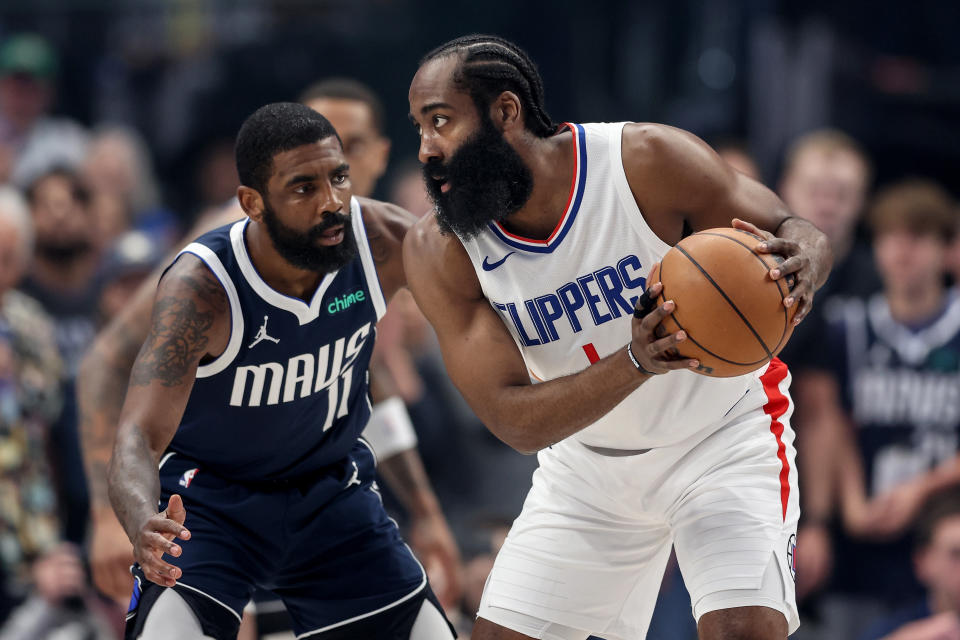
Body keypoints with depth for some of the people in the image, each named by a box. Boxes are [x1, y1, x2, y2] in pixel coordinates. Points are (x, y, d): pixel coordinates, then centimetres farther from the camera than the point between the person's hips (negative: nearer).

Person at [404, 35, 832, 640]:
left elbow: (794, 230, -13)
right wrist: (635, 364, -40)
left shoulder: (648, 160, -24)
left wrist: (801, 266, -40)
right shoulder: (438, 253, -17)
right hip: (590, 463, 3)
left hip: (725, 437, -3)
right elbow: (516, 421, -22)